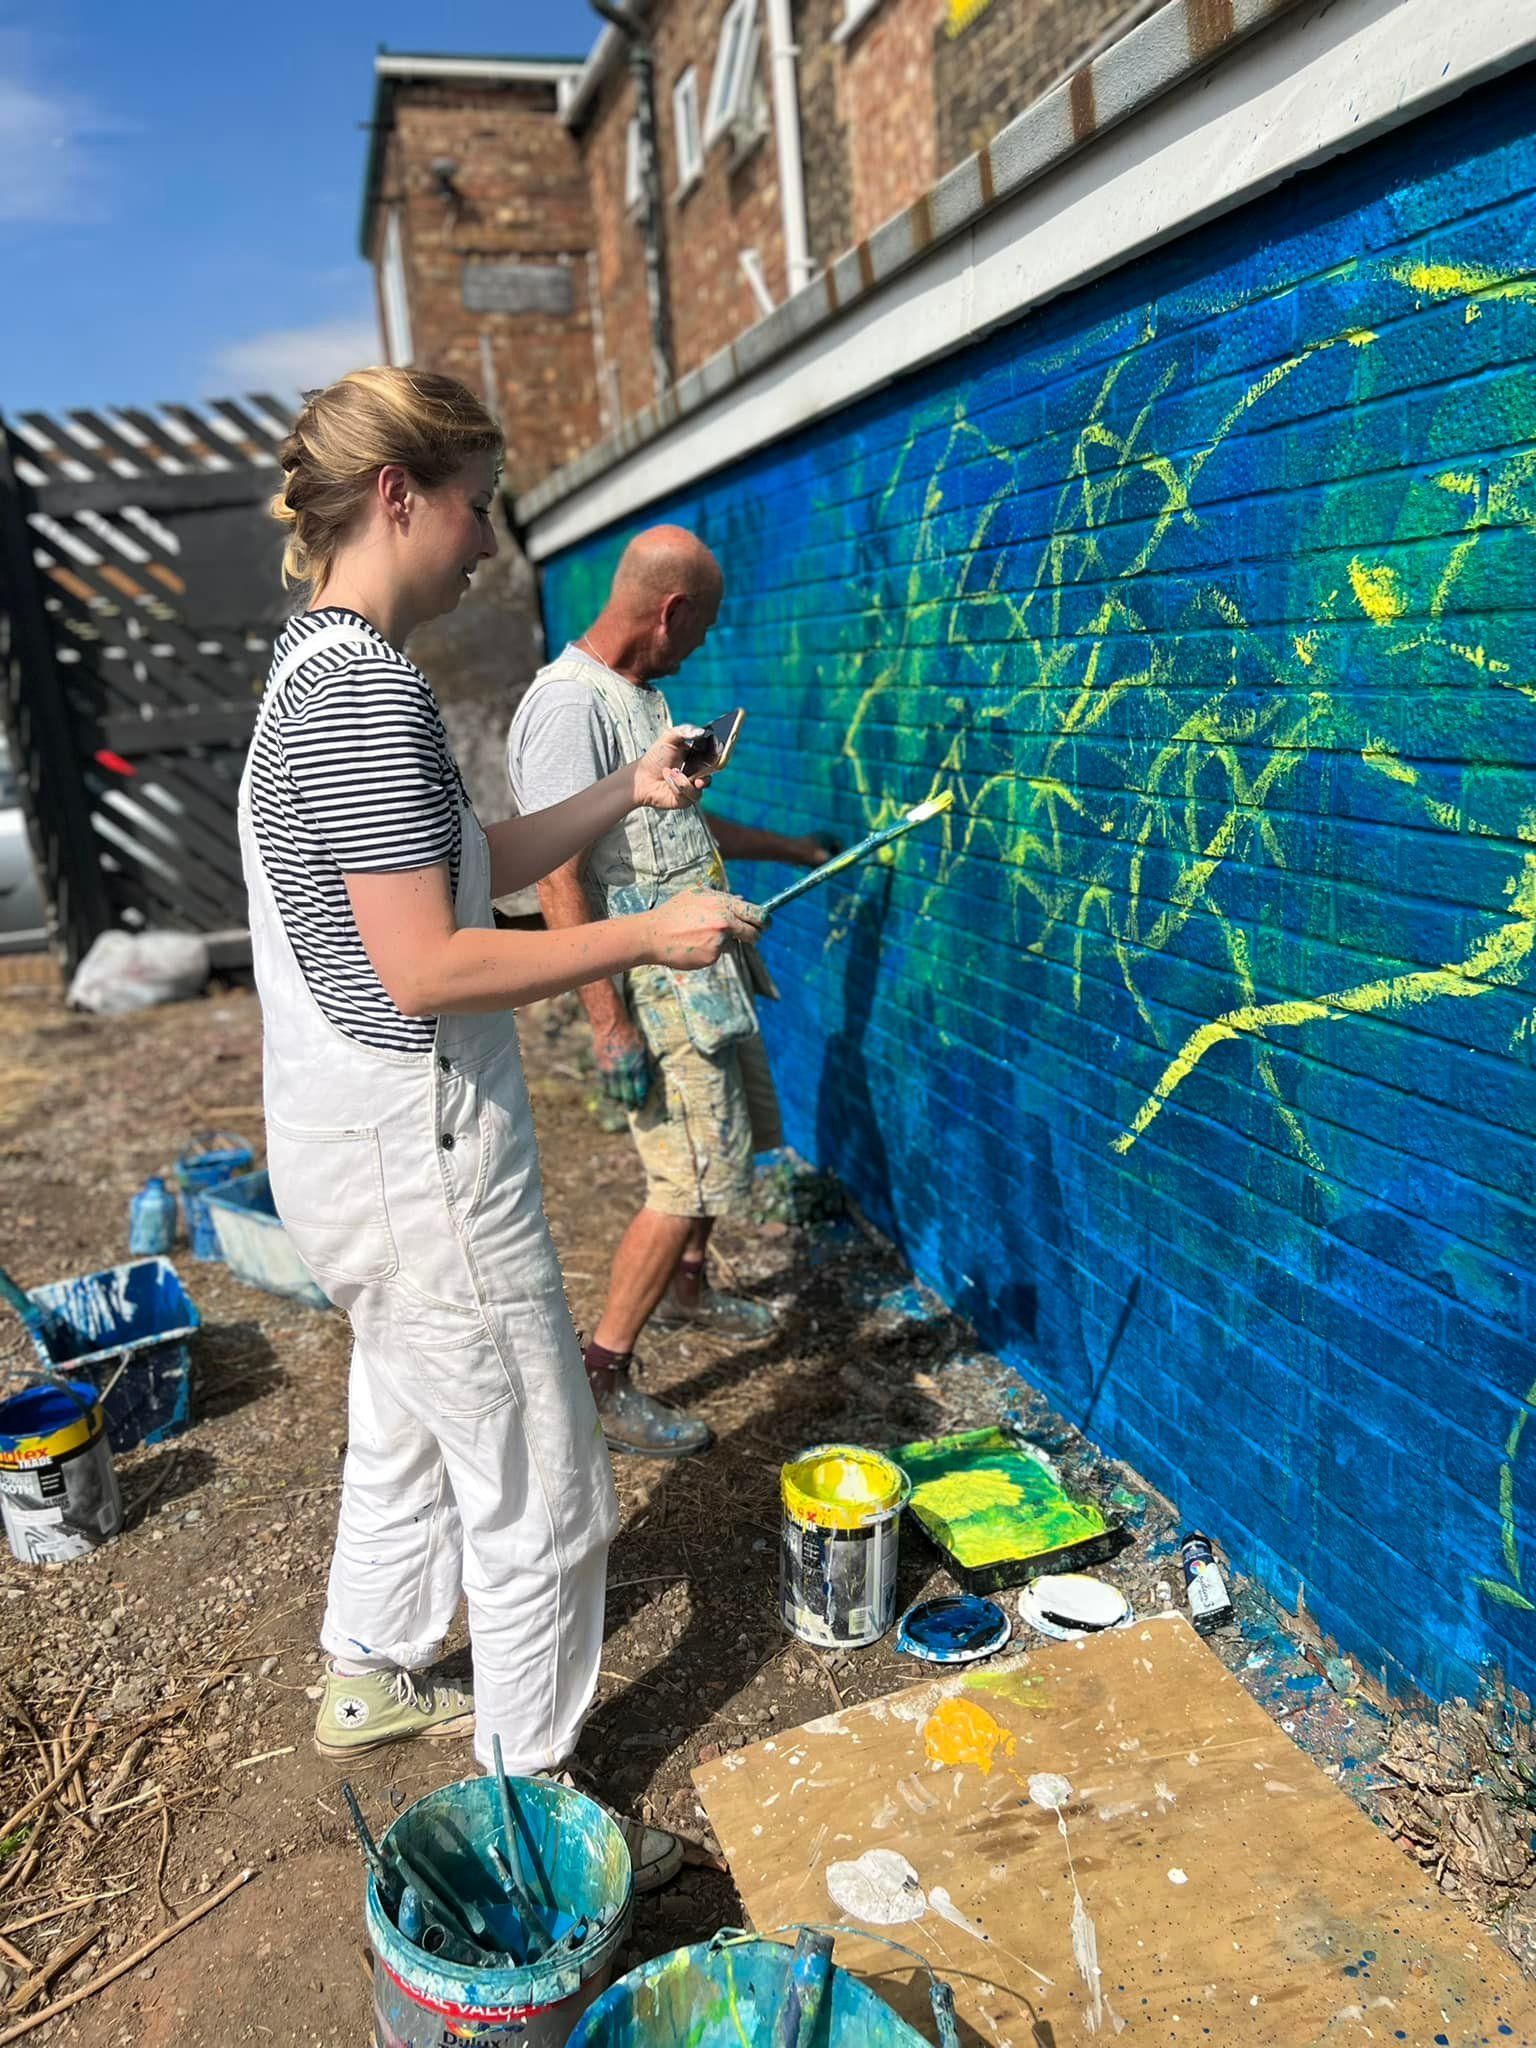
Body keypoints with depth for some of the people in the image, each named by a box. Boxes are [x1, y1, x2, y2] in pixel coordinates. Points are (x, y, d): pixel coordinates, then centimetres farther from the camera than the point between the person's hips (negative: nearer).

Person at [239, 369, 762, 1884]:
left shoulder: (319, 668, 10)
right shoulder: (367, 684, -21)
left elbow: (459, 871, 14)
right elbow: (426, 968, -26)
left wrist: (623, 796, 8)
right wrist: (650, 938, -18)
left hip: (352, 1141, 10)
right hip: (418, 1149, -10)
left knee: (408, 1431, 28)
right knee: (538, 1497, 7)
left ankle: (370, 1683, 48)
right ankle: (529, 1798, 27)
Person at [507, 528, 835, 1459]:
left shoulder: (641, 692, 13)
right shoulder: (569, 702, -19)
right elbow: (560, 877, -23)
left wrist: (795, 848, 33)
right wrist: (610, 1024, -24)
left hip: (708, 970, 10)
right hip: (652, 989, -10)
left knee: (722, 1148, 21)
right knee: (692, 1180, -8)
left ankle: (687, 1288, 44)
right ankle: (605, 1377, 6)